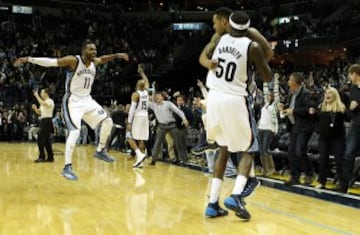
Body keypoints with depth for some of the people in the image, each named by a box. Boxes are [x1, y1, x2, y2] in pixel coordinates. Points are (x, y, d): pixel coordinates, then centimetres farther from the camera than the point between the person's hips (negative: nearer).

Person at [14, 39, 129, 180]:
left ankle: (100, 151, 22)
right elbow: (51, 62, -21)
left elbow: (104, 59, 27)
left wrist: (117, 55, 17)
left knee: (107, 121, 4)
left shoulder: (95, 62, 2)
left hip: (87, 100, 7)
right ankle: (67, 167, -11)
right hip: (72, 101, -7)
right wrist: (29, 59, -29)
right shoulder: (73, 60, -17)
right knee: (75, 132, -19)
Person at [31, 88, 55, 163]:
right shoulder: (44, 102, 17)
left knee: (41, 139, -12)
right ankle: (50, 157, 13)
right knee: (46, 140, 10)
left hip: (47, 121, -10)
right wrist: (35, 109, 2)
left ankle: (42, 157, -10)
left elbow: (43, 104, -33)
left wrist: (36, 96, -25)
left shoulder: (50, 101, -11)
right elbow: (39, 113, 21)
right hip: (43, 121, 10)